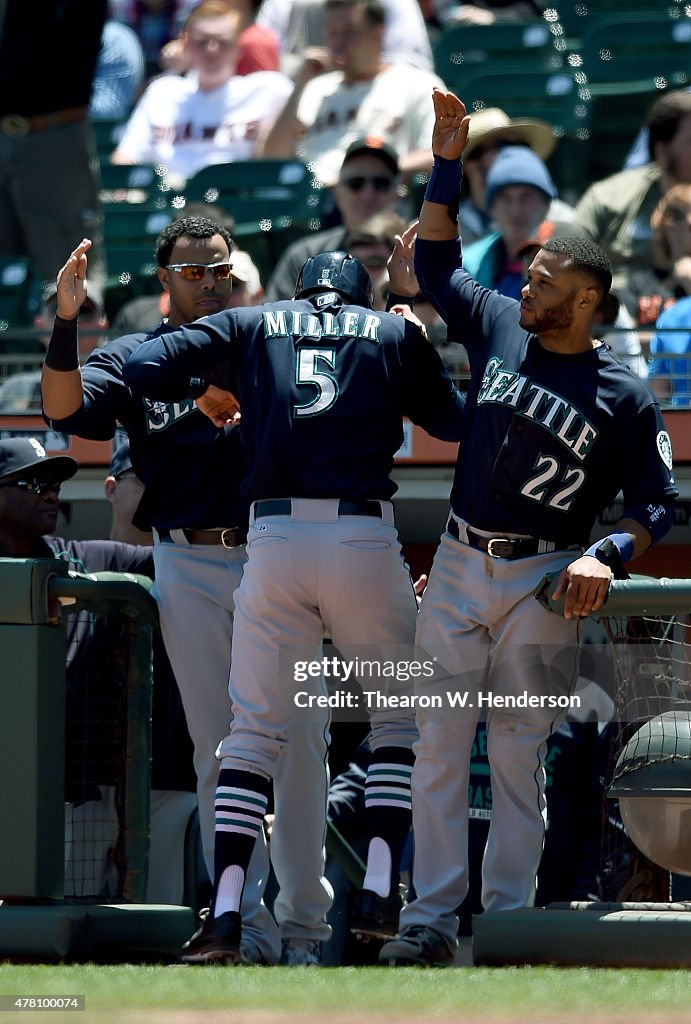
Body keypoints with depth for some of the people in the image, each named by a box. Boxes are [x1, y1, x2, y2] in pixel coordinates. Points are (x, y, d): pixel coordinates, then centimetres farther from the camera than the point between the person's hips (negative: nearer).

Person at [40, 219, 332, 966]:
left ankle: (304, 917, 3)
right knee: (217, 749, 0)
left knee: (301, 739, -4)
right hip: (189, 566, -1)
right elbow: (64, 410, -7)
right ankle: (244, 919, 3)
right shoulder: (131, 358, 10)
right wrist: (65, 322, -21)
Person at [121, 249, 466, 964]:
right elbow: (455, 421, 14)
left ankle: (225, 913, -6)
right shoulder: (396, 334, 13)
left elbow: (142, 368, 6)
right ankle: (379, 892, 0)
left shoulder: (253, 324, 14)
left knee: (253, 730, 6)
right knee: (399, 713, 15)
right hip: (364, 540, -1)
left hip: (272, 540, 1)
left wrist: (205, 390, 25)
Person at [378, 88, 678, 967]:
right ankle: (432, 917, 2)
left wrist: (606, 556, -18)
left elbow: (657, 503, -1)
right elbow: (435, 260, 15)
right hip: (458, 566, 4)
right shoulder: (499, 327, 6)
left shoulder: (623, 398, -5)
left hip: (542, 582, -4)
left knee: (518, 757, -2)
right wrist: (447, 163, 5)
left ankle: (508, 920, 3)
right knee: (438, 746, 0)